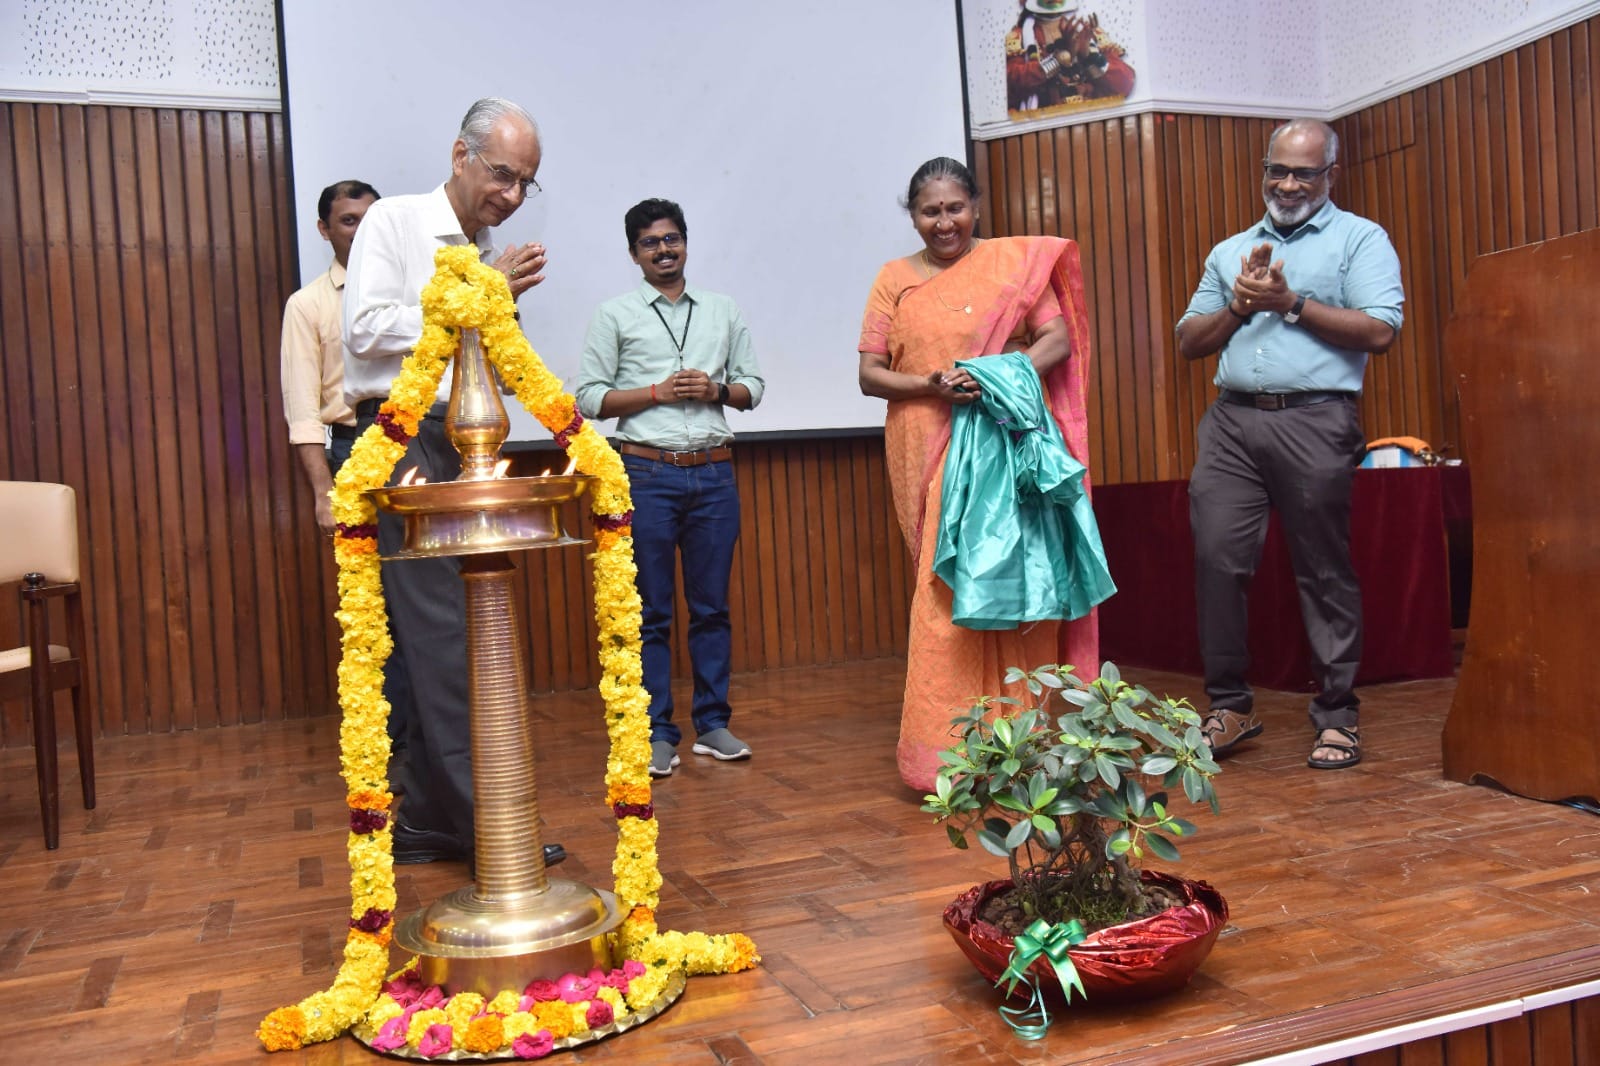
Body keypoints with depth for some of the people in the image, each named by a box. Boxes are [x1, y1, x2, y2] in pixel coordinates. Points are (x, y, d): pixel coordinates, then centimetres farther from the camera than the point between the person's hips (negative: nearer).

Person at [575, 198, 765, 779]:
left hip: (714, 474, 3)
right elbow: (589, 397, 0)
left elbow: (753, 385, 16)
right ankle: (656, 733, 7)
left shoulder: (723, 311, 15)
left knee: (712, 605, 6)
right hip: (647, 474, -2)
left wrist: (716, 389, -5)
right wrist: (659, 391, -10)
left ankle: (713, 724, 15)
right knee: (650, 611, 0)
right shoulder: (615, 315, 6)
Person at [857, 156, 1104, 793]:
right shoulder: (895, 280, 10)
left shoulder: (1013, 262, 8)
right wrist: (932, 385, -12)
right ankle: (947, 752, 2)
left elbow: (1059, 339, 2)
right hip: (932, 456, 0)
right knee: (945, 592, -4)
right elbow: (869, 374, 6)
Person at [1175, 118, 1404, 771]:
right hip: (1231, 421, 4)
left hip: (1315, 421, -3)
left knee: (1325, 570, 0)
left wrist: (1290, 303, -6)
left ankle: (1337, 715, 11)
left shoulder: (1360, 239, 10)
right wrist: (1239, 306, 1)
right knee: (1216, 557, -5)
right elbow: (1188, 343, 18)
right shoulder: (1230, 251, 24)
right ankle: (1229, 705, 7)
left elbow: (1379, 331, -5)